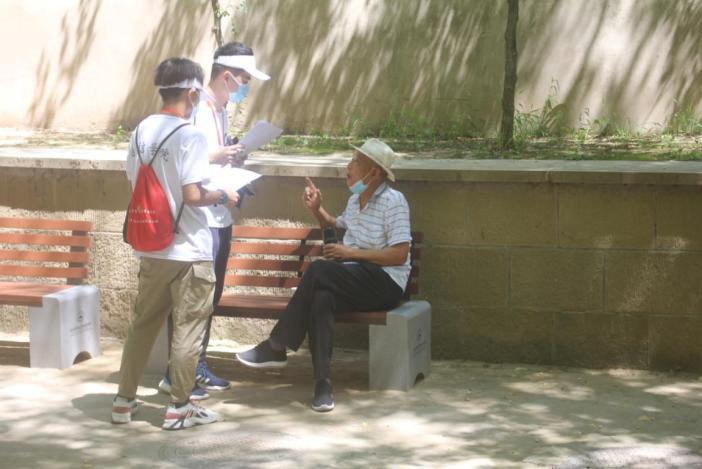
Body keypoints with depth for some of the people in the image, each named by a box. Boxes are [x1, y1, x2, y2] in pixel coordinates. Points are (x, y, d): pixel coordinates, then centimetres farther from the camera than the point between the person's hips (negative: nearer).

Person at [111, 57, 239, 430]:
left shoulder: (141, 131, 4)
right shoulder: (190, 136, -16)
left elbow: (135, 185, 11)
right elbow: (193, 196, -21)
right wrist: (223, 196, -3)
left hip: (151, 247, 6)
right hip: (188, 250, -6)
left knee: (143, 323, 15)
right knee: (187, 328, 4)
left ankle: (124, 400, 19)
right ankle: (179, 408, 9)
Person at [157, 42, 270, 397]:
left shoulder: (221, 110, 16)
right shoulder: (197, 109, -14)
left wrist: (233, 157, 7)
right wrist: (218, 155, -22)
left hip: (220, 215, 10)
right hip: (200, 218, -10)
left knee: (211, 294, 14)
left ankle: (198, 366, 23)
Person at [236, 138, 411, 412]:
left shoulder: (393, 201, -6)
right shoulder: (355, 200, 18)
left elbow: (399, 255, -14)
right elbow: (336, 226, 40)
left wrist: (353, 253, -16)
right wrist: (316, 210, 19)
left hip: (386, 284, -6)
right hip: (354, 283, 6)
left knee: (320, 270, -30)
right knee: (321, 297, -31)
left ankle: (277, 346, -21)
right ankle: (322, 383, -36)